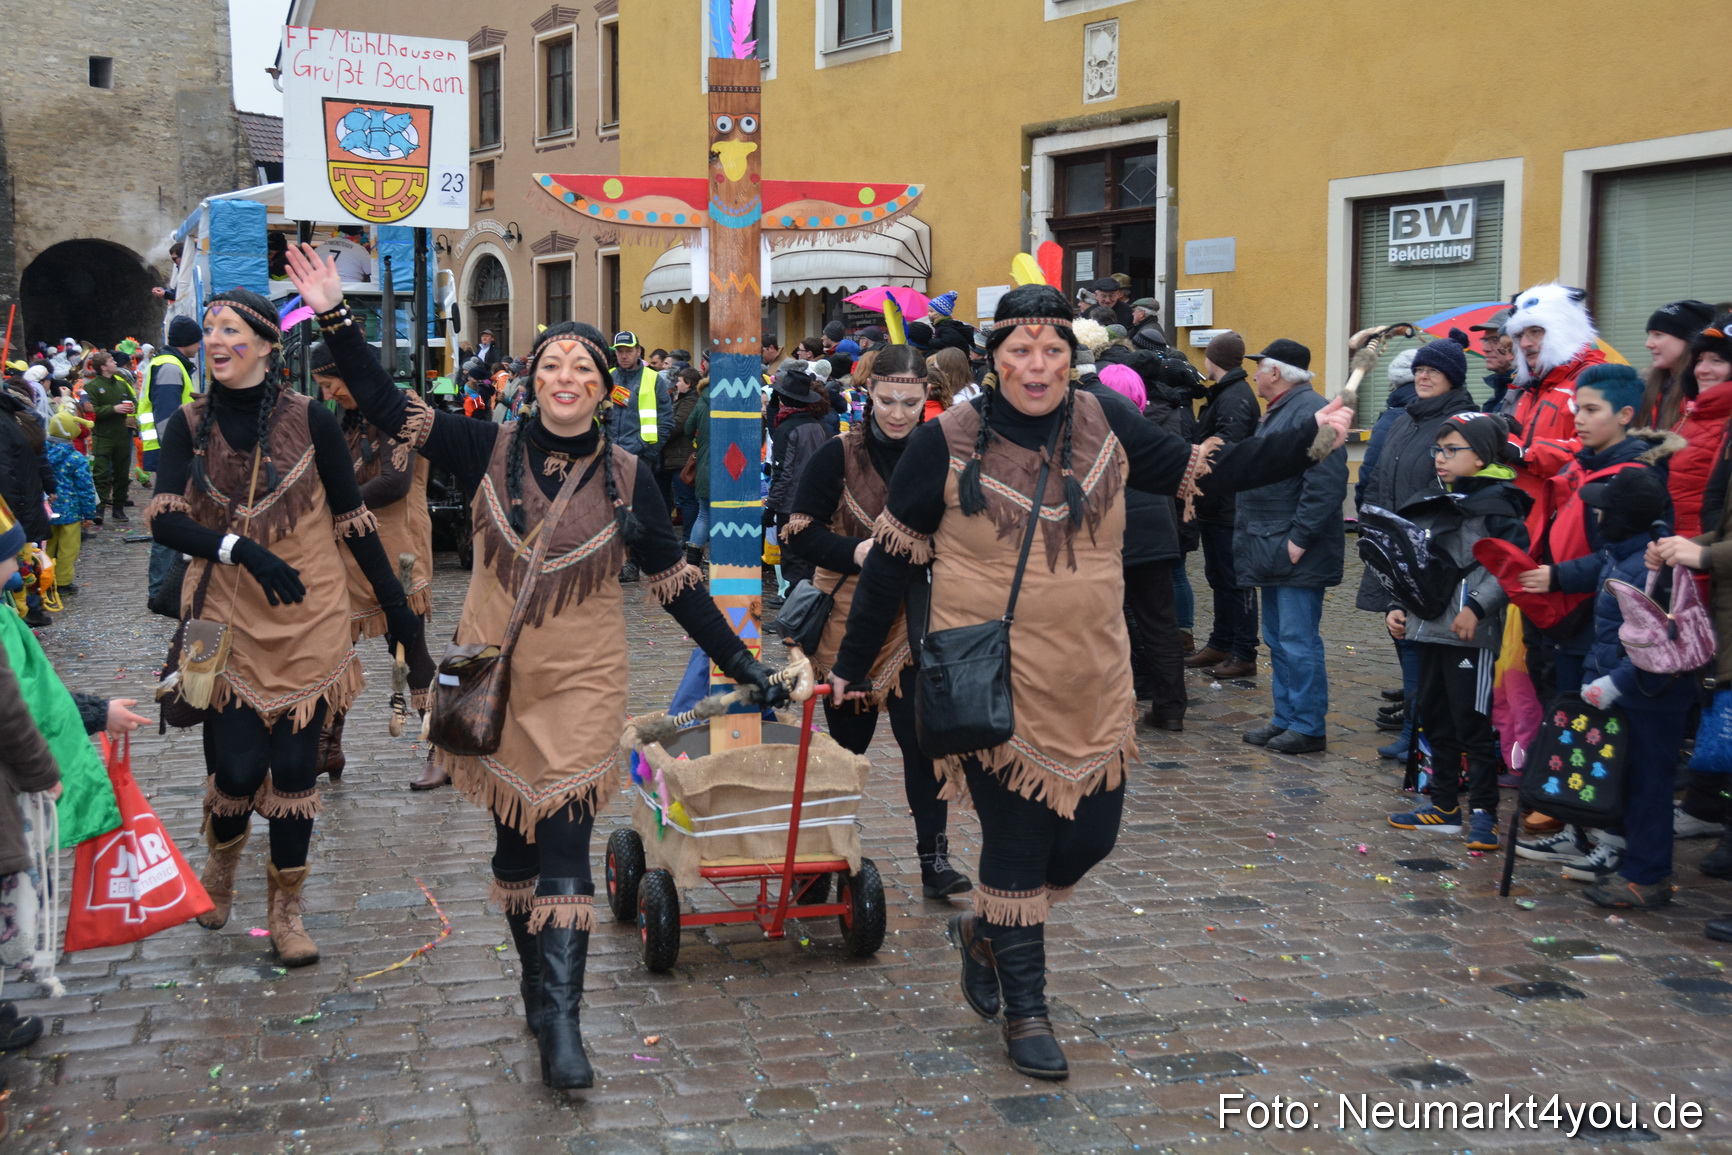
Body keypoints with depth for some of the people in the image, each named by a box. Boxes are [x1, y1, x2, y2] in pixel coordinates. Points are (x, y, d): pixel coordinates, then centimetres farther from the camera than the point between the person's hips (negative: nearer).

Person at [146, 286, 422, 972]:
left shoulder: (310, 421, -5)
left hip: (308, 621, -1)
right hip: (228, 620, 1)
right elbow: (163, 521, -13)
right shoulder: (190, 425, -1)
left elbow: (353, 520, 1)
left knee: (295, 765, 2)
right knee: (238, 769, -5)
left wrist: (396, 606, 2)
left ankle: (286, 910, 19)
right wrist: (241, 548, -29)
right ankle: (222, 854, 30)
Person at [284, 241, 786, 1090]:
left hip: (580, 680, -2)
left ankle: (558, 1019, -8)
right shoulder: (490, 451, -2)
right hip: (493, 674, 2)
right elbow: (386, 407, -4)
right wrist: (335, 318, -14)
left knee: (563, 840, -10)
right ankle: (541, 987, 28)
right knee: (513, 836, 12)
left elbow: (676, 583, 4)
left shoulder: (626, 478, -2)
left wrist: (743, 666, 3)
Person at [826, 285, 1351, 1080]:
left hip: (1092, 685, 4)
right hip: (996, 684, -4)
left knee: (1090, 835, 10)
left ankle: (984, 929, 37)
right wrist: (852, 664, 1)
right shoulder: (947, 443, -9)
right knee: (1016, 841, 3)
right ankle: (1024, 1010, 21)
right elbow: (893, 560, -3)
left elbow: (1204, 469, 6)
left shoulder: (1105, 428, 1)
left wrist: (1311, 443, -3)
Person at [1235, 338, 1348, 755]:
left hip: (1296, 553, -11)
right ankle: (1286, 718, 23)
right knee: (1278, 640, 15)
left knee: (1298, 641, -6)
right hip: (1273, 550, 11)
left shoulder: (1311, 412, -15)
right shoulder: (1276, 412, 19)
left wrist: (1299, 538, -24)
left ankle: (1309, 727, 0)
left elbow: (1326, 483, -23)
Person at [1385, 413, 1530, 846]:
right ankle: (1444, 806, 25)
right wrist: (1396, 607, 12)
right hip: (1426, 629, 8)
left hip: (1471, 634, -8)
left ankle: (1483, 814, 7)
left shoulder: (1496, 503, -9)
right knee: (1435, 718, 14)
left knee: (1473, 724, -3)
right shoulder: (1430, 505, 16)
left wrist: (1476, 607, -22)